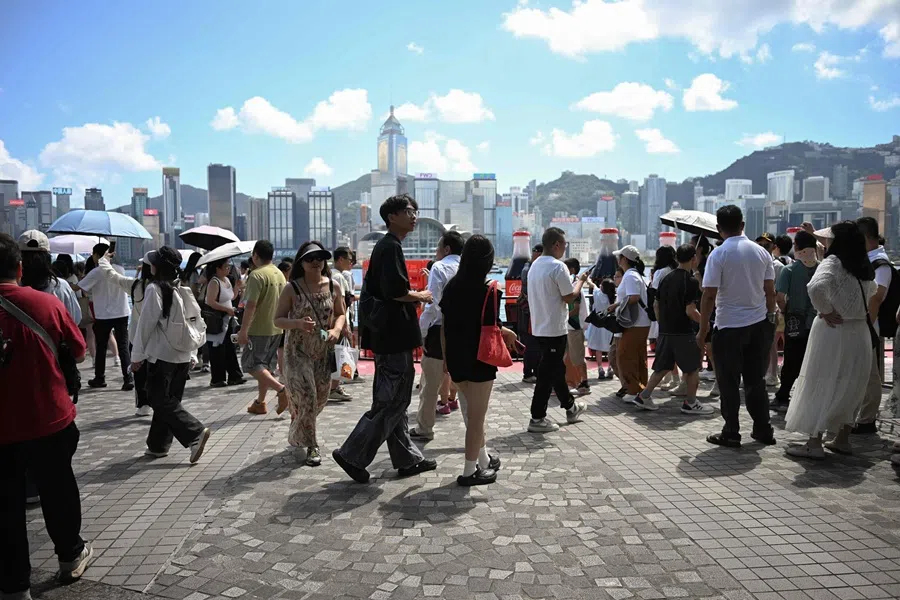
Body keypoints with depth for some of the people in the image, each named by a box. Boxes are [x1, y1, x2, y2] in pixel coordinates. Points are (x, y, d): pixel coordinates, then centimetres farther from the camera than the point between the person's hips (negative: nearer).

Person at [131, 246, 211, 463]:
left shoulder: (155, 289, -13)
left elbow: (146, 323, -12)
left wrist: (138, 355, -4)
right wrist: (193, 353, 14)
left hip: (161, 354, -7)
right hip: (183, 355, 7)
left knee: (160, 400, 1)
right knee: (168, 399, 14)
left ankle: (195, 433, -12)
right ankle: (158, 445, 22)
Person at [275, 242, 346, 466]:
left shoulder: (333, 287, 1)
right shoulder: (292, 288, -7)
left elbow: (341, 314, 10)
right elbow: (278, 319, -4)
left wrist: (336, 330, -11)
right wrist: (298, 323, -23)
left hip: (324, 351, 4)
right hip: (297, 351, -4)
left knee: (320, 398, 12)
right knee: (305, 398, -10)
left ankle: (298, 435, 40)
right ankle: (311, 446, 7)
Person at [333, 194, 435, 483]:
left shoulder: (385, 246, 18)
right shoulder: (391, 247, -13)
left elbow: (374, 288, 22)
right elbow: (395, 290, -25)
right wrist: (421, 296, -8)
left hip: (387, 337, 11)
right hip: (395, 337, -11)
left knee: (394, 400, 13)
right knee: (391, 402, -4)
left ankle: (407, 459, 23)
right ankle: (352, 455, 2)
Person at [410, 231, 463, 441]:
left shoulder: (439, 268, -8)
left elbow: (433, 303, -16)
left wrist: (421, 331, -10)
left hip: (440, 331, -5)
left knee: (430, 384, 8)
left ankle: (424, 429, 20)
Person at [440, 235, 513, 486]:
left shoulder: (451, 287, 1)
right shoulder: (489, 291, -16)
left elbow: (444, 326, 5)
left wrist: (446, 357, 13)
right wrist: (508, 334, 4)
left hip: (456, 359, 6)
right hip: (480, 360, -6)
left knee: (471, 412, 21)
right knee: (476, 415, 7)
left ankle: (484, 459, 36)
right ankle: (470, 471, 17)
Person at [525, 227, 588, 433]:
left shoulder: (535, 265, 10)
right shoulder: (558, 267, -17)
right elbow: (569, 296, -13)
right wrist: (580, 281, 2)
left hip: (539, 327, 9)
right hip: (554, 329, -9)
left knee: (557, 368, 20)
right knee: (547, 374, -2)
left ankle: (570, 407, 35)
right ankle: (537, 418, 4)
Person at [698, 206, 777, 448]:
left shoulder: (719, 254, -12)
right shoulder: (761, 251, 4)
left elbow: (709, 295, -14)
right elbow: (770, 291, 7)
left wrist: (703, 329, -8)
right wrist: (770, 318, 19)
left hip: (729, 327, -5)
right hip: (759, 324, 5)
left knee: (729, 382, 4)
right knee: (756, 379, 15)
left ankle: (731, 434, 10)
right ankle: (763, 430, 23)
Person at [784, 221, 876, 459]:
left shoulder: (833, 263, -13)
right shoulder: (865, 268, 10)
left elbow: (816, 287, -32)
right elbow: (873, 291, 31)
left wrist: (825, 311, -18)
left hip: (834, 332, -7)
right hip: (860, 332, 7)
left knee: (821, 386, -1)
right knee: (850, 387, 16)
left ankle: (814, 443, 0)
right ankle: (842, 439, 25)